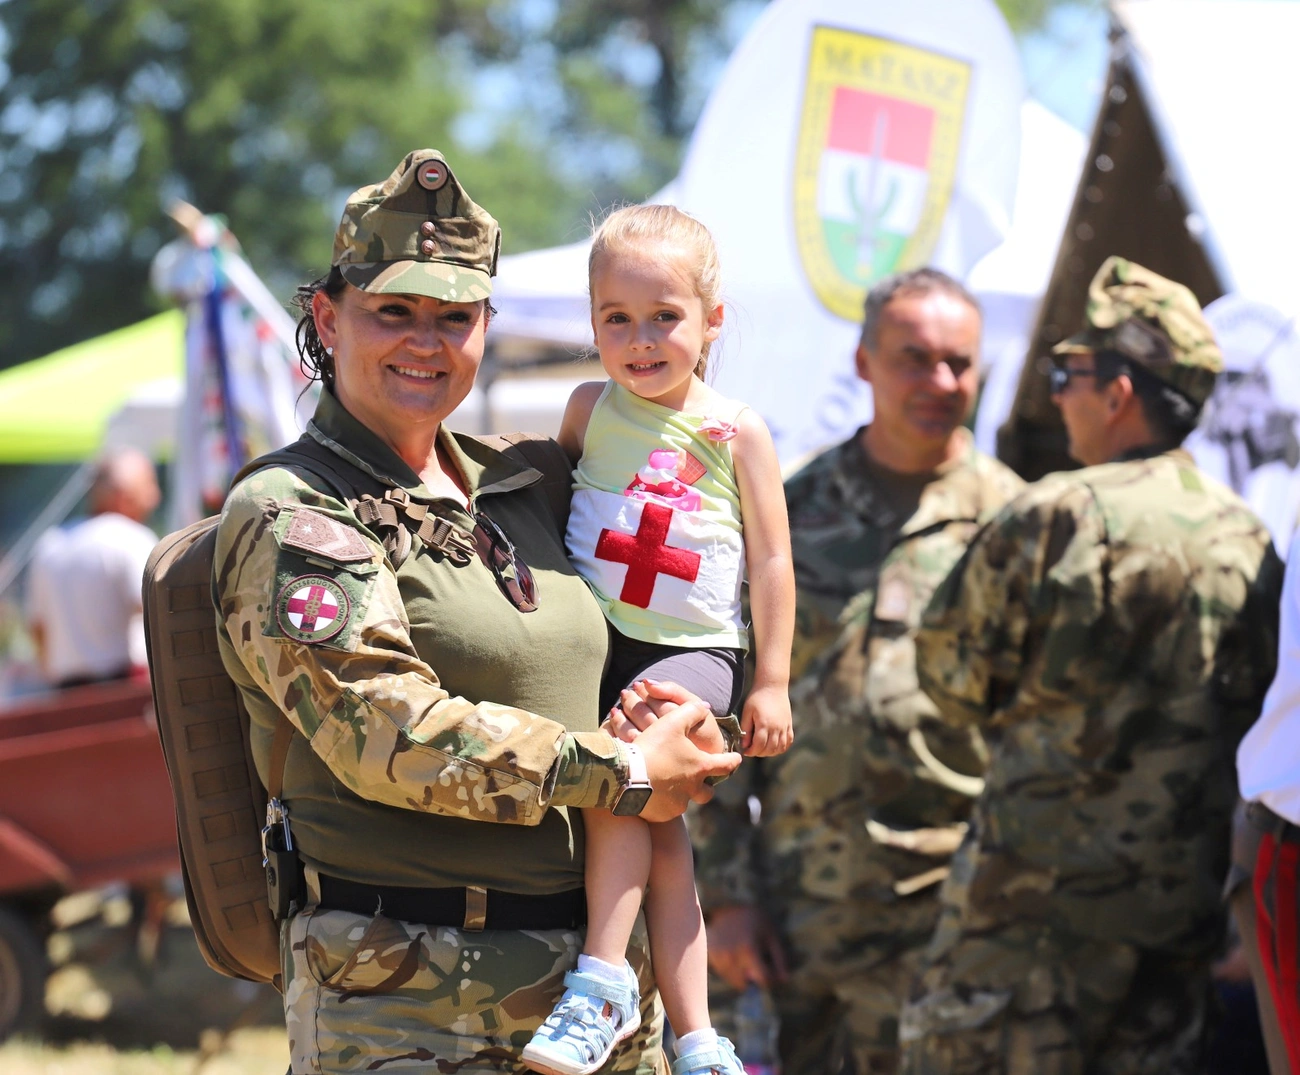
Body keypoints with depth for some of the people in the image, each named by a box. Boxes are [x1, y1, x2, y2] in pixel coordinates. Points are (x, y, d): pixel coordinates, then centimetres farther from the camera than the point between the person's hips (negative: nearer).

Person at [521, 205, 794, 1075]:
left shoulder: (735, 433, -2)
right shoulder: (591, 410, 5)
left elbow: (771, 561, 0)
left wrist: (772, 683, -2)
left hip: (692, 653, -3)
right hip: (594, 643, 3)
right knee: (658, 827, 1)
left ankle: (603, 981, -20)